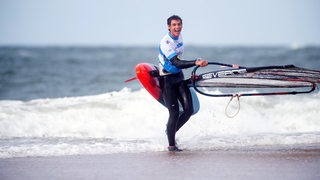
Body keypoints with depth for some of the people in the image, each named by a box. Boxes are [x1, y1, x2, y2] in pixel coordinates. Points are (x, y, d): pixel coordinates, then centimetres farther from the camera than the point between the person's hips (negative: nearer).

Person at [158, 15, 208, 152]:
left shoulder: (179, 37, 5)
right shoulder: (165, 42, -21)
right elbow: (176, 63, -32)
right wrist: (196, 63, -42)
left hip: (179, 76, 7)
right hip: (167, 79, -7)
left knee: (189, 109, -3)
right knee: (174, 112, -12)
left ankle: (171, 131, 21)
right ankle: (171, 145, 1)